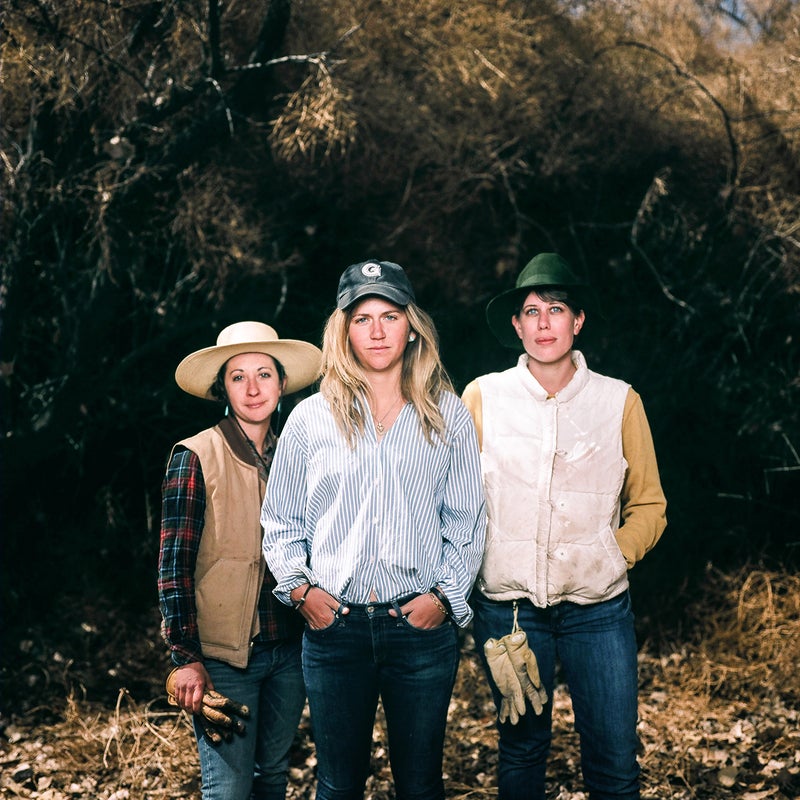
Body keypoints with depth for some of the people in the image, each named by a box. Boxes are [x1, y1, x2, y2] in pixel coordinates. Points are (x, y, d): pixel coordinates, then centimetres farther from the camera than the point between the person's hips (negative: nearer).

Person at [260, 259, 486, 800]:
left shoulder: (449, 416, 5)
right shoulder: (311, 419, 5)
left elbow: (467, 522, 7)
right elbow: (281, 521, 10)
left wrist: (445, 596, -5)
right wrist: (299, 588, -3)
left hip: (423, 627, 0)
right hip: (333, 627, 0)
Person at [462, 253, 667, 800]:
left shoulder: (620, 401, 3)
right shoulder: (482, 396, 2)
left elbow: (649, 506, 10)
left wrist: (612, 556, -5)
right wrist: (470, 573, 1)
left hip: (598, 607, 0)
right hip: (507, 605, 0)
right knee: (522, 749, 10)